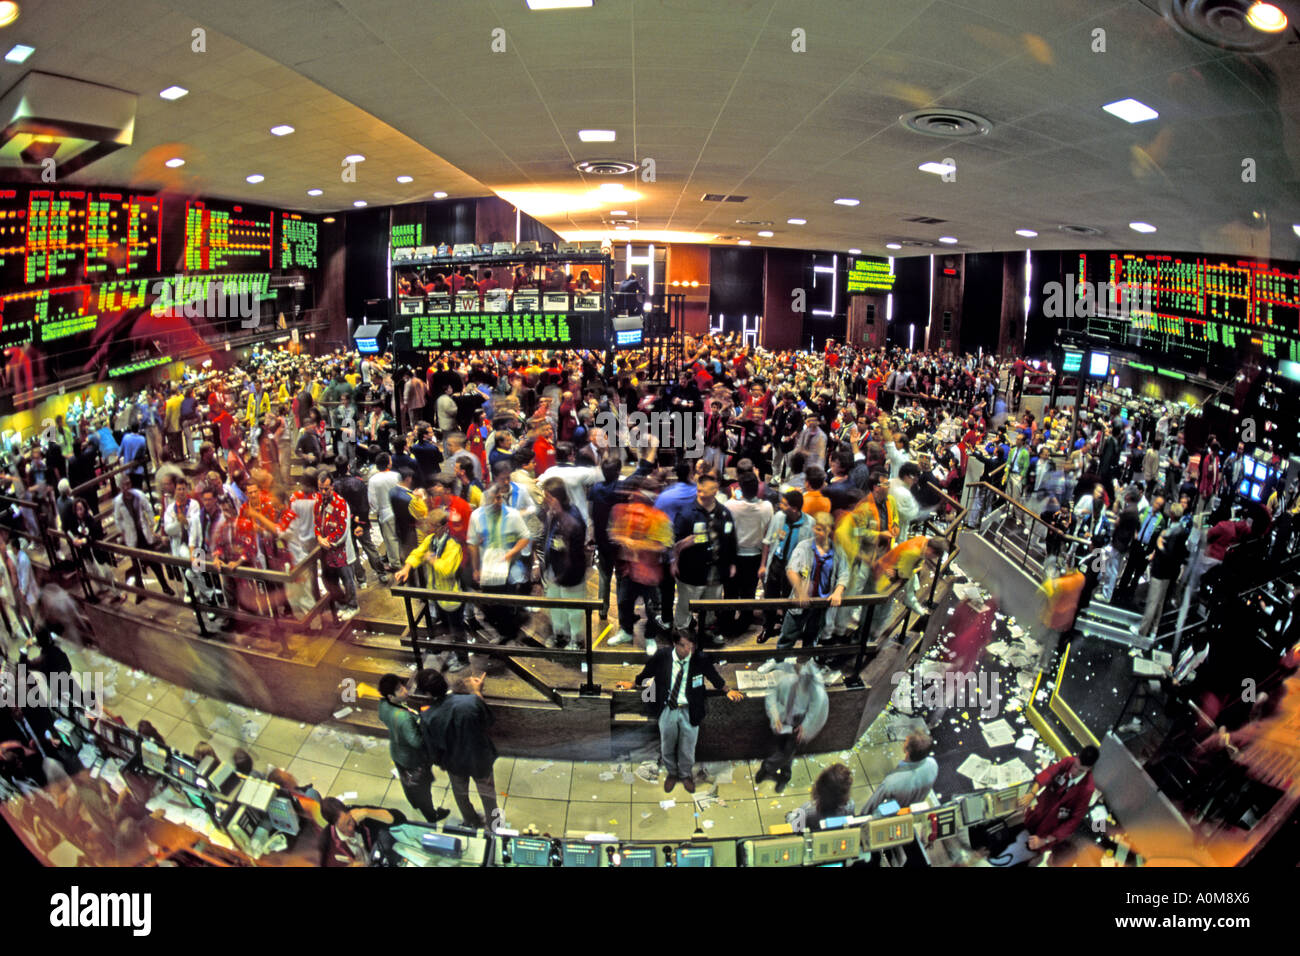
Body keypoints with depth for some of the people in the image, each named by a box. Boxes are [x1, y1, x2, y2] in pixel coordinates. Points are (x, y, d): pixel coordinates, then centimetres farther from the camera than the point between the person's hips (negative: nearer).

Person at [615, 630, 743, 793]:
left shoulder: (700, 659, -15)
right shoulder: (662, 656, -13)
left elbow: (714, 676, 4)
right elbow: (646, 672, 7)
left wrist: (728, 691, 5)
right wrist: (633, 683, 15)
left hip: (689, 711, -1)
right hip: (667, 710, 1)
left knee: (687, 748, 15)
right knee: (667, 746, 17)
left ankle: (686, 775, 44)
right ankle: (671, 773, 46)